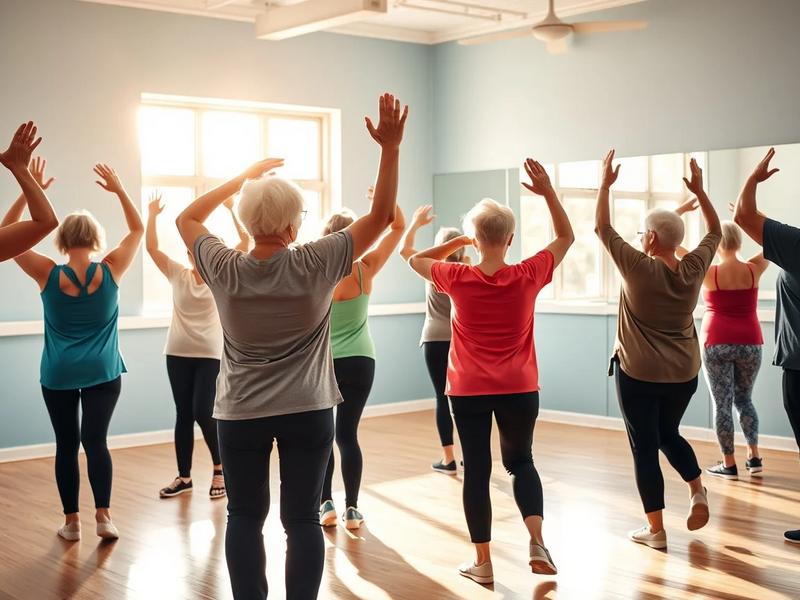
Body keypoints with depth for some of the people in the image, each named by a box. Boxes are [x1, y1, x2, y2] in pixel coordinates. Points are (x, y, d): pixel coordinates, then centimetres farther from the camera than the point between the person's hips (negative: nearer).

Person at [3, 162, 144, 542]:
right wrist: (119, 190, 3)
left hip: (58, 376, 0)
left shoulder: (48, 276, -11)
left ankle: (72, 521, 12)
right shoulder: (111, 272, -8)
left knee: (66, 445, 8)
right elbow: (137, 230, 6)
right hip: (103, 373, 0)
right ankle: (103, 515, -10)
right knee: (96, 439, 2)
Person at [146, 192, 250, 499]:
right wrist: (152, 215, -12)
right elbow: (151, 247, -4)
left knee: (203, 412, -9)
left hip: (211, 355, -3)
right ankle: (184, 476, 18)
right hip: (178, 353, 3)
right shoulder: (178, 275, 3)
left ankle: (220, 469, 11)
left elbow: (245, 241, -12)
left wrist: (231, 210, -16)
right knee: (183, 415, 8)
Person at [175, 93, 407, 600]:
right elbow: (381, 217, -8)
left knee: (245, 517, 11)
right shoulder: (316, 266, -15)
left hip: (240, 413, 1)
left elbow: (188, 219, 9)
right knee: (303, 519, 5)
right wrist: (391, 148, -11)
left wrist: (245, 176, 7)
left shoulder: (224, 271, -10)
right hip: (308, 410, -1)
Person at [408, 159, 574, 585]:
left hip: (469, 391, -1)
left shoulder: (458, 279, -10)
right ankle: (537, 541, 2)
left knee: (476, 471, 8)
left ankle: (482, 563, 12)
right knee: (521, 462, 20)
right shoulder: (528, 277, -9)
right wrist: (547, 192, 2)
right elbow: (566, 237, 6)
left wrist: (457, 242, 7)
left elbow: (414, 260, 9)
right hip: (520, 389, 1)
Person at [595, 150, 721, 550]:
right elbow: (715, 232, 14)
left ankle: (655, 529, 5)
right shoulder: (694, 269, -4)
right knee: (669, 433, 25)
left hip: (638, 373, -5)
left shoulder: (638, 268, -16)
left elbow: (601, 228, -6)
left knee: (645, 446, 3)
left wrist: (605, 184, 2)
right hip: (684, 373, 5)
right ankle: (697, 489, 4)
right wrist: (699, 191, 16)